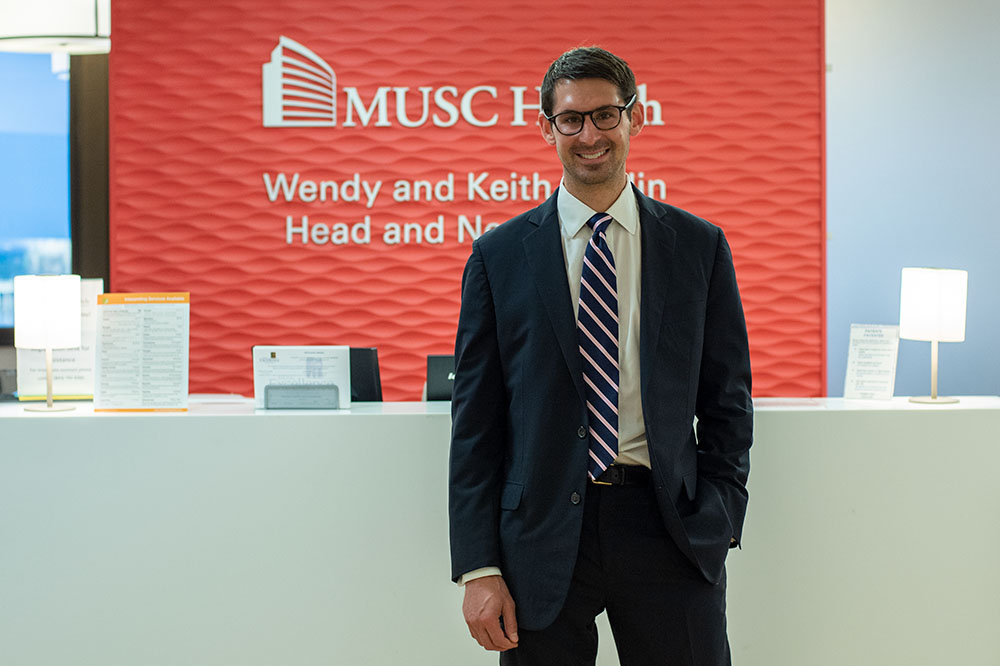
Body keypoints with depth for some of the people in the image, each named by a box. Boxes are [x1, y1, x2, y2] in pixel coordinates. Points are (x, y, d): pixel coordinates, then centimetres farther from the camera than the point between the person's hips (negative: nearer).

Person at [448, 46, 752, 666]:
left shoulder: (700, 246, 6)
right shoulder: (499, 255, 4)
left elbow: (728, 399, 8)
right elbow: (475, 422, 2)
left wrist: (719, 523, -3)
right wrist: (478, 568, -4)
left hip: (668, 526, 1)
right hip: (542, 535, 0)